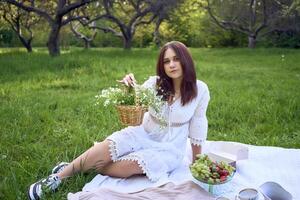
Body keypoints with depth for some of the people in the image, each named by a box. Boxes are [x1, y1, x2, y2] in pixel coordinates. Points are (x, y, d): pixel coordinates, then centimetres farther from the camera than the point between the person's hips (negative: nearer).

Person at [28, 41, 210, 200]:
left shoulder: (200, 90, -13)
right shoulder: (155, 83, -9)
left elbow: (197, 126, -3)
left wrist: (196, 162, 4)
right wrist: (128, 89, -27)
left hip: (169, 150, -2)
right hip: (143, 135, 2)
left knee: (129, 167, -30)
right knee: (106, 148, -26)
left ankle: (79, 168, -7)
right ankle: (57, 177, -9)